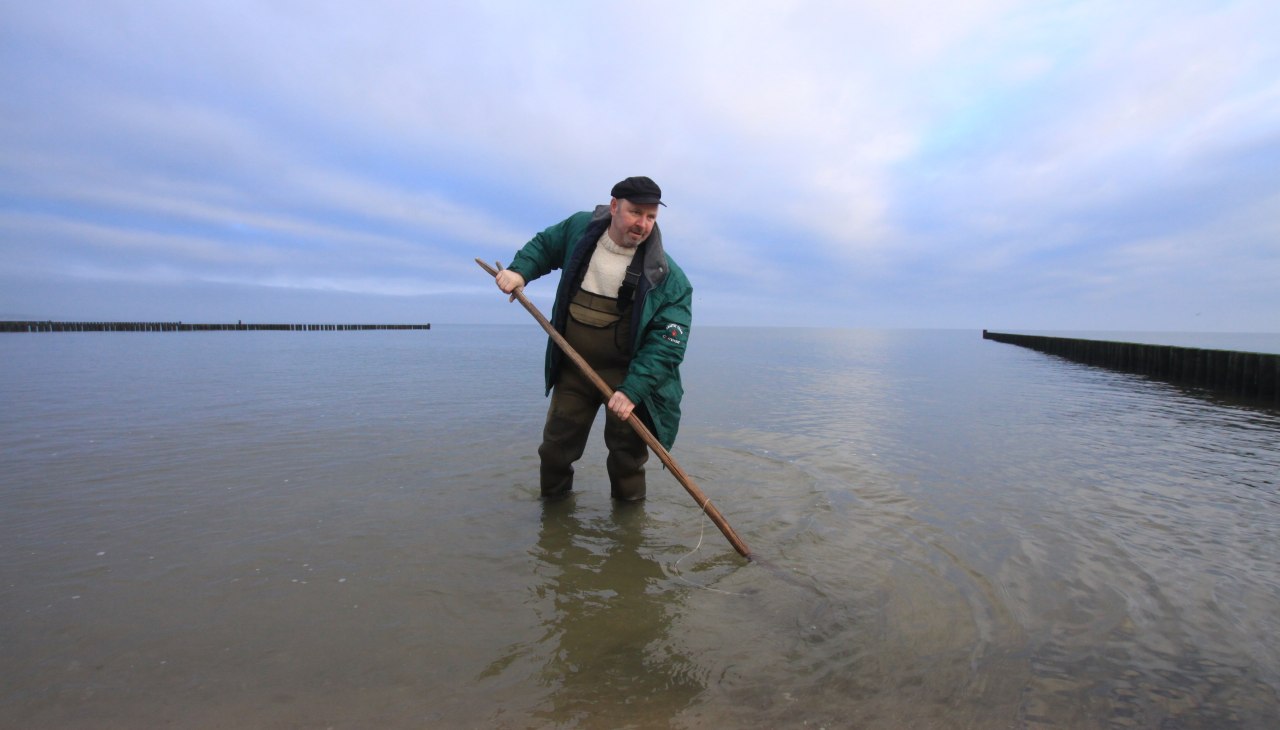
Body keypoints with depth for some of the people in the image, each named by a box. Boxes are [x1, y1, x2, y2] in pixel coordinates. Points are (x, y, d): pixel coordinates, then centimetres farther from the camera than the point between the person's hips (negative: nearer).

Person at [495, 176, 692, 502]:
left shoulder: (667, 277, -16)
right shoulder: (579, 228, -4)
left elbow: (668, 342, -20)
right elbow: (543, 245, 17)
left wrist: (633, 389, -28)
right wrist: (519, 270, -3)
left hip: (627, 375, -3)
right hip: (573, 369, 3)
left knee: (627, 457, 6)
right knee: (555, 449, 12)